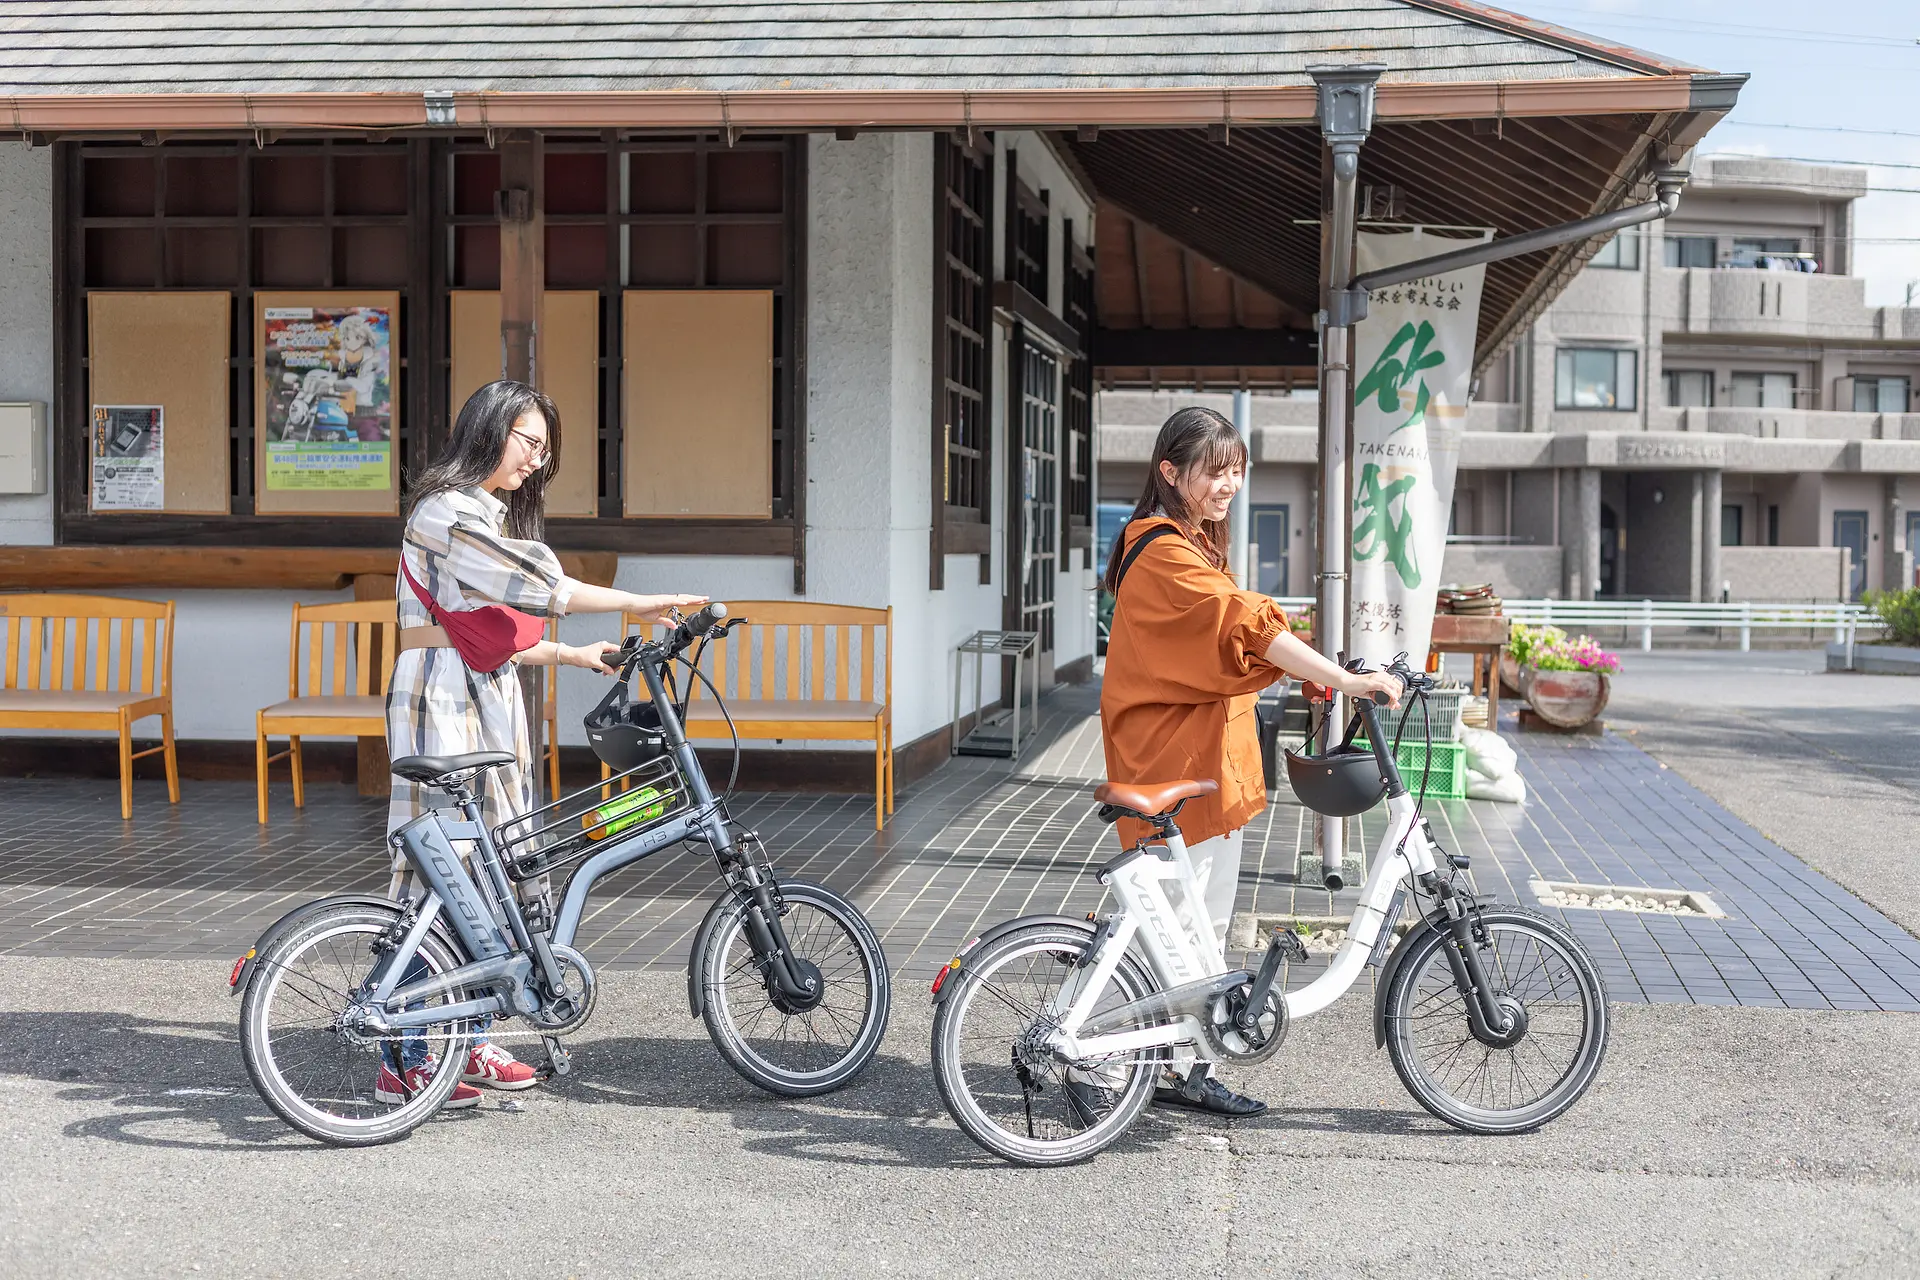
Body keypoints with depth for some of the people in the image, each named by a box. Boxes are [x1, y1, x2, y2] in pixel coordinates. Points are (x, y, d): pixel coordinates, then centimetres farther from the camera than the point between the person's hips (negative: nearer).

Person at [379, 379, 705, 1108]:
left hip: (489, 708, 10)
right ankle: (404, 1064, -1)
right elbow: (535, 583, -19)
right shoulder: (447, 513, -11)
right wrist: (636, 605, -16)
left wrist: (572, 654, 9)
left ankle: (471, 1043, 18)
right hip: (442, 706, -10)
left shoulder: (491, 515, 21)